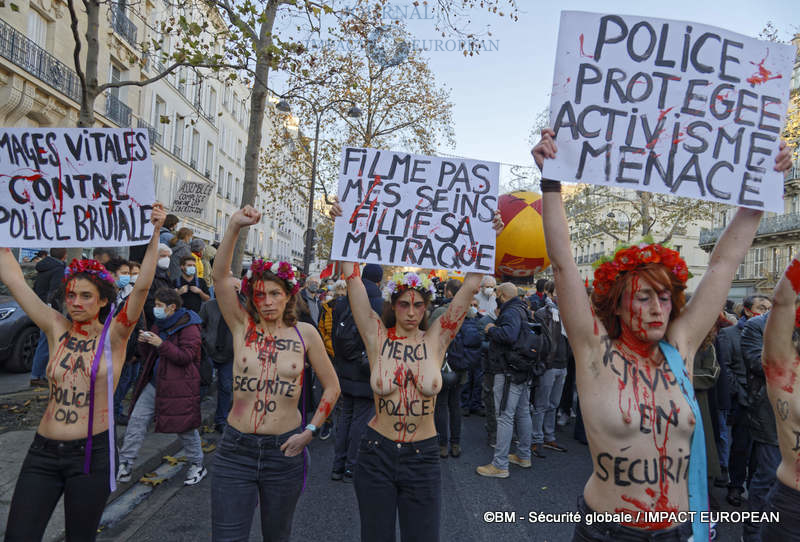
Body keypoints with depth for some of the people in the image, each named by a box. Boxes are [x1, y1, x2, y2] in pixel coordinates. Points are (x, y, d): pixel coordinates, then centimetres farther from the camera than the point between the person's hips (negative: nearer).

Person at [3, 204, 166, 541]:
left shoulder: (113, 336, -7)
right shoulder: (57, 329, 3)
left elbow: (142, 287, -20)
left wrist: (154, 235, -26)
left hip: (92, 453, -3)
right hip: (44, 450, 3)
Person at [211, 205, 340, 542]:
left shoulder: (305, 333, -2)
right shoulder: (242, 326, -1)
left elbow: (332, 387, 4)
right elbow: (221, 276, -14)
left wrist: (310, 430, -3)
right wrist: (234, 227, -24)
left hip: (284, 451, 1)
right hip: (235, 449, 0)